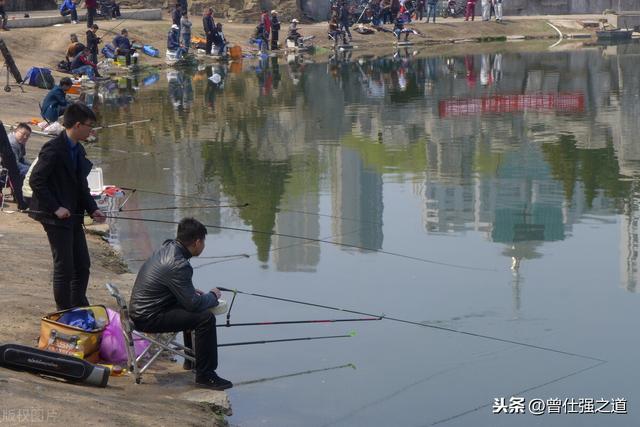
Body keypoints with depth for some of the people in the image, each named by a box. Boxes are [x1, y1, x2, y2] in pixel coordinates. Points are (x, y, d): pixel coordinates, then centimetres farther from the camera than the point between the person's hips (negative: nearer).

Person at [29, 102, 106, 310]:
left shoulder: (78, 150, 11)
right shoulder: (53, 149, -16)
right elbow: (36, 180, -20)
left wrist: (92, 209, 6)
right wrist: (55, 208, -21)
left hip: (73, 216, 9)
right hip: (56, 217, -9)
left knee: (82, 266, 12)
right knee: (64, 268, -4)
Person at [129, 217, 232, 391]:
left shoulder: (166, 247, 6)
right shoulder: (178, 265, -25)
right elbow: (194, 304, -22)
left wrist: (194, 292, 11)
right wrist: (213, 296, -3)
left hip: (141, 310, 10)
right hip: (148, 319, -10)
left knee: (191, 312, 28)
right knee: (206, 318, -17)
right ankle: (205, 375, -10)